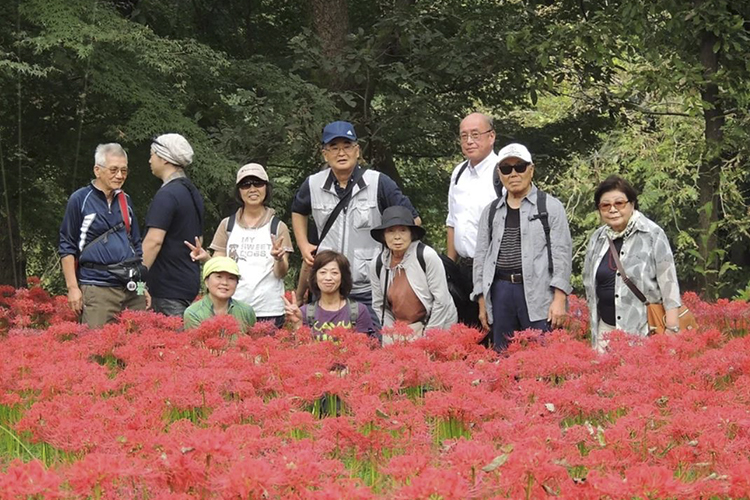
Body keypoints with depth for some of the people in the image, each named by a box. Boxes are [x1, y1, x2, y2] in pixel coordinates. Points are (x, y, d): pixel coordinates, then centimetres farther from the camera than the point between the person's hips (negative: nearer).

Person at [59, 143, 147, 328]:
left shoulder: (125, 200, 16)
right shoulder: (80, 200, -1)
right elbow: (67, 247, -1)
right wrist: (73, 287, -7)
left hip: (132, 288, 5)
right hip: (97, 288, -5)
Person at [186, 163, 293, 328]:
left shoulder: (278, 227, 6)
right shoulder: (227, 225, 10)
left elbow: (281, 274, 0)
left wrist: (279, 259, -21)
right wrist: (205, 258, -14)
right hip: (232, 308, 1)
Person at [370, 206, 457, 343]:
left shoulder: (427, 256, -13)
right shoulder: (378, 265, 0)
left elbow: (441, 300, -13)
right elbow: (379, 306, 8)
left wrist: (426, 335, -12)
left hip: (436, 325, -4)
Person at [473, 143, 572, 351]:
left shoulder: (550, 206, 3)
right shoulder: (491, 211, 16)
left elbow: (561, 254, -2)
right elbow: (481, 257, 17)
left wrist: (559, 299, -11)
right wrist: (482, 303, 11)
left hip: (538, 293, -4)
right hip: (501, 292, 4)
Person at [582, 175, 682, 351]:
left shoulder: (652, 234, -7)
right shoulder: (598, 238, 10)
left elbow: (668, 283, -8)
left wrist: (672, 330, -12)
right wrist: (593, 329, 19)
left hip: (644, 330, -5)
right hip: (606, 329, 5)